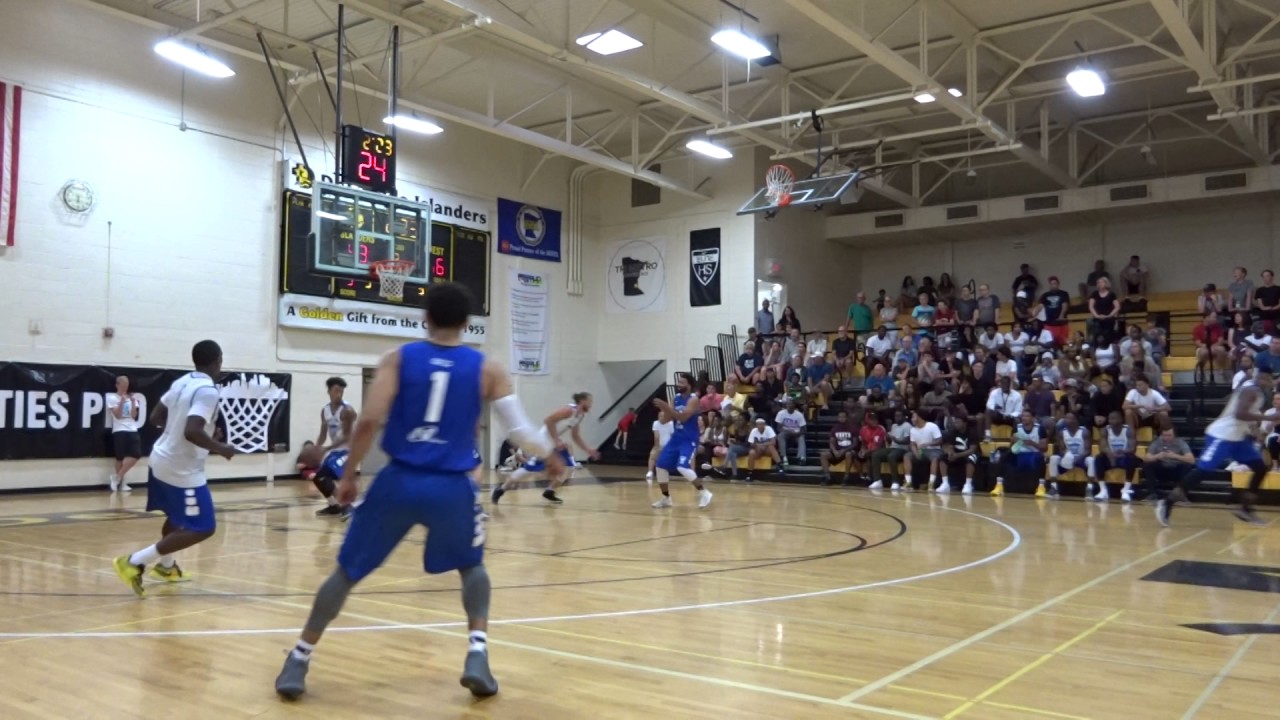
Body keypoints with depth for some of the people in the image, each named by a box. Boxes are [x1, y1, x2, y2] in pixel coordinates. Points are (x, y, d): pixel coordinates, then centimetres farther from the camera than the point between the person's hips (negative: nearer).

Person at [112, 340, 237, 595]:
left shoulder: (181, 382, 6)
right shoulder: (208, 391, -21)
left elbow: (156, 418, 13)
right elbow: (192, 432, -32)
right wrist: (220, 448, -15)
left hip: (162, 460, 10)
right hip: (183, 470, -10)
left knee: (177, 516, 30)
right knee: (202, 529, -4)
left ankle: (166, 566, 47)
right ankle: (134, 562, -8)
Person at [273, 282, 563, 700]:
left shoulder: (398, 359, 2)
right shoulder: (486, 369, 4)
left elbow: (369, 422, -8)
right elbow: (519, 429, 3)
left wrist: (348, 475, 3)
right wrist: (550, 456, 22)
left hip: (398, 482, 0)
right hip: (452, 487, 0)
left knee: (347, 572, 16)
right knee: (472, 567, 25)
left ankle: (297, 664, 20)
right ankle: (477, 657, 10)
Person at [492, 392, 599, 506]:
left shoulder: (580, 416, 10)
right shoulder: (569, 409, -19)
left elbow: (576, 437, 20)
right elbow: (548, 420, -25)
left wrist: (588, 450, 12)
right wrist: (556, 440, -25)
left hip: (556, 443, 10)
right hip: (544, 441, -9)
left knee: (570, 466, 3)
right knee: (531, 468, -12)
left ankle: (549, 492, 12)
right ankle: (501, 489, 0)